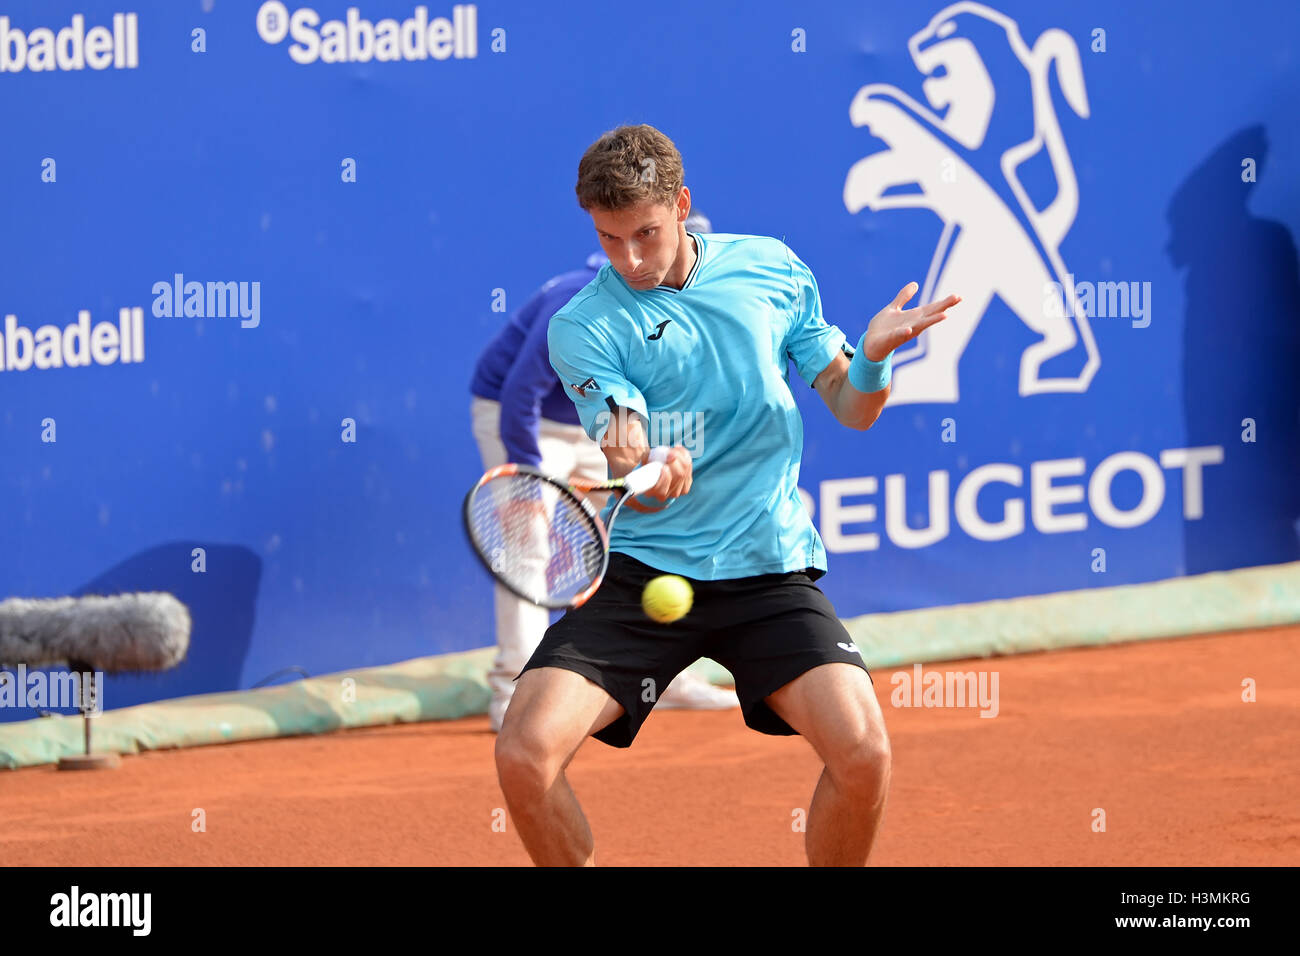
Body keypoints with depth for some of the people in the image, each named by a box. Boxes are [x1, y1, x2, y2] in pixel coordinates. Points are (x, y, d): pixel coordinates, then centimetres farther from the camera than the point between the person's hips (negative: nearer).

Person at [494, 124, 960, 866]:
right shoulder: (584, 328, -3)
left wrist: (874, 357, -12)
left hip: (770, 569, 1)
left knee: (863, 752, -22)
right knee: (526, 751, -20)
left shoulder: (772, 268, 6)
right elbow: (633, 480, -14)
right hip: (640, 573, -1)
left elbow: (852, 408, 11)